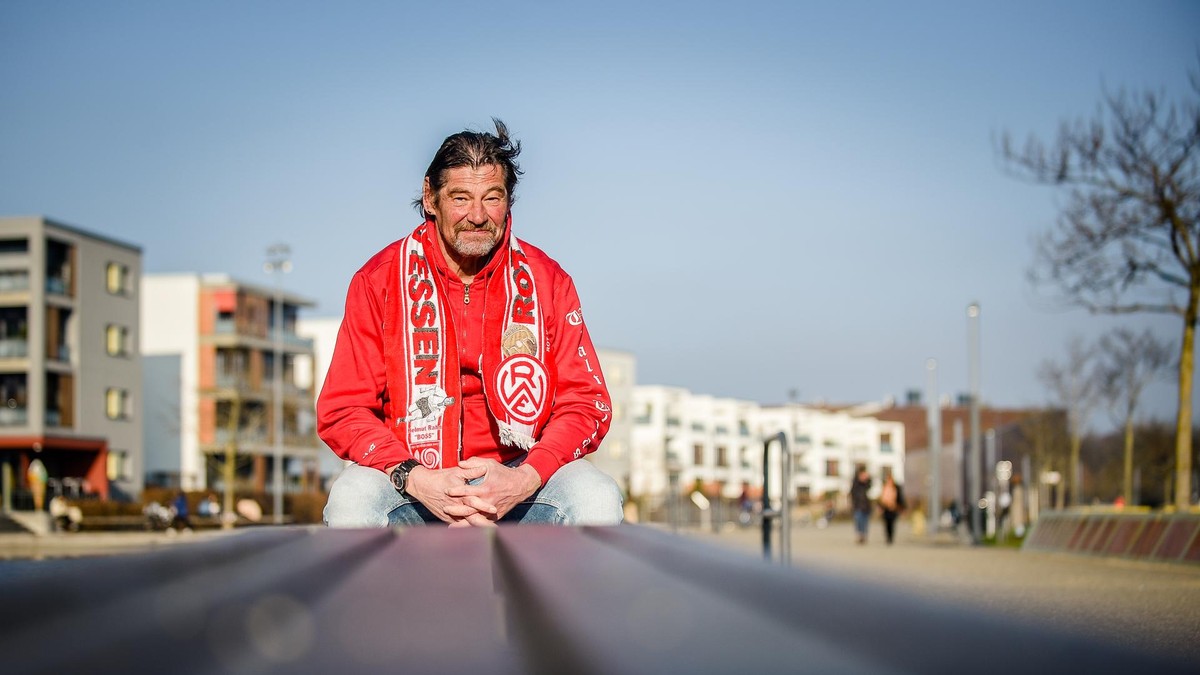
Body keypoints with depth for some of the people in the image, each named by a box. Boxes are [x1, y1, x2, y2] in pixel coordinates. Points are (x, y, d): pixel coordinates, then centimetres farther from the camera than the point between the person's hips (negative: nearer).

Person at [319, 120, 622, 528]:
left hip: (516, 472, 1)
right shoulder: (379, 280, -2)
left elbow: (586, 403, 0)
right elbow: (342, 411, -5)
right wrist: (415, 479, -23)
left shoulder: (546, 280, 2)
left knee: (598, 500, -28)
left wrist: (524, 479, -20)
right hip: (412, 474, -1)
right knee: (350, 501, -33)